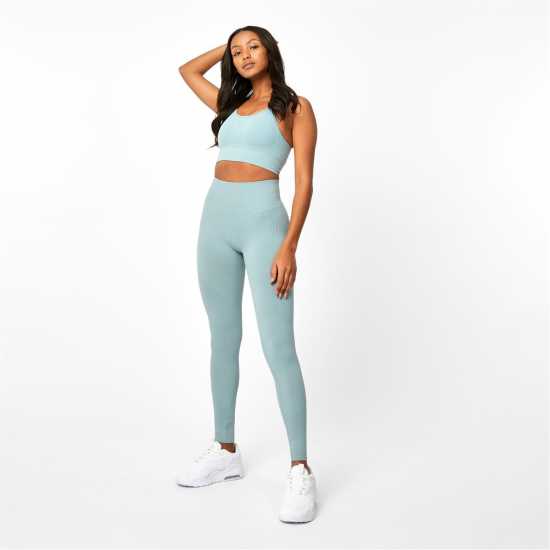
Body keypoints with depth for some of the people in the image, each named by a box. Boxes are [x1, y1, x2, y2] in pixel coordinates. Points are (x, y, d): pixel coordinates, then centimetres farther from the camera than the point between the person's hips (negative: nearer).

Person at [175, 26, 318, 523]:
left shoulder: (295, 106, 3)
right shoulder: (231, 104, 19)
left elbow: (305, 182, -6)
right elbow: (187, 70, 35)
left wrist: (290, 246, -16)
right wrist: (228, 45, 27)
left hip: (263, 221, -6)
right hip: (216, 221, 6)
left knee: (278, 347, -12)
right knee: (223, 340, 9)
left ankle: (300, 471, -6)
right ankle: (226, 452, 20)